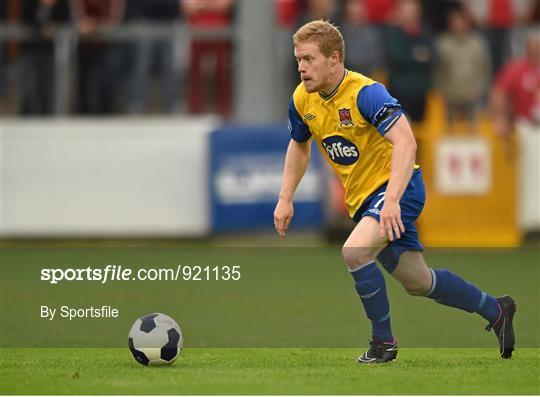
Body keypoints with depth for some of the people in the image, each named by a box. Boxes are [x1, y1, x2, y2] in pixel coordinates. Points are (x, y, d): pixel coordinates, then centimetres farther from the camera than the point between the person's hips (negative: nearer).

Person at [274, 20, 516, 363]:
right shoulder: (302, 100, -1)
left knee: (355, 251, -30)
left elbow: (406, 142, -34)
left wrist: (391, 199, -44)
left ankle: (383, 341, -13)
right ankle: (496, 309, 35)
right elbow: (299, 146, 20)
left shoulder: (365, 93, -23)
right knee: (417, 281, 14)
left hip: (399, 187, -8)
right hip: (361, 198, 8)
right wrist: (286, 199, 11)